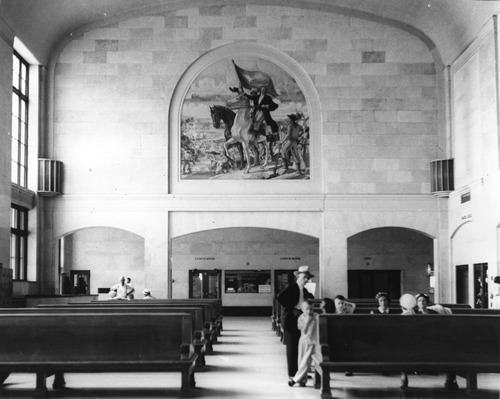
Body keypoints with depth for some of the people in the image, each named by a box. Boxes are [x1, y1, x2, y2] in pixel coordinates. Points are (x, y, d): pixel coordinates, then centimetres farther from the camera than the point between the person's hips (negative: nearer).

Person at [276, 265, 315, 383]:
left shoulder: (304, 290, 15)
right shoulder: (291, 287, -8)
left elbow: (310, 299, 30)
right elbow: (280, 297, -22)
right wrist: (291, 307, -19)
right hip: (291, 321, -7)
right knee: (292, 349, -2)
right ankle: (292, 374, 3)